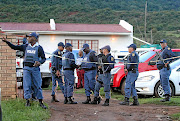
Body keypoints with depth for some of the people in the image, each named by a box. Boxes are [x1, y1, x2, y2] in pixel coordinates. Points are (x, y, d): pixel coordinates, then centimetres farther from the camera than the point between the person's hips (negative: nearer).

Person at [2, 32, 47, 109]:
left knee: (38, 85, 0)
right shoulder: (25, 46, 10)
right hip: (26, 68, 3)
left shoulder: (39, 48, 0)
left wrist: (39, 62, -20)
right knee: (26, 85, -5)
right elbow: (14, 47, 13)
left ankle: (40, 102, 7)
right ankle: (27, 101, 2)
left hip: (35, 68, -2)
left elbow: (43, 58, 1)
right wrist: (6, 41, 4)